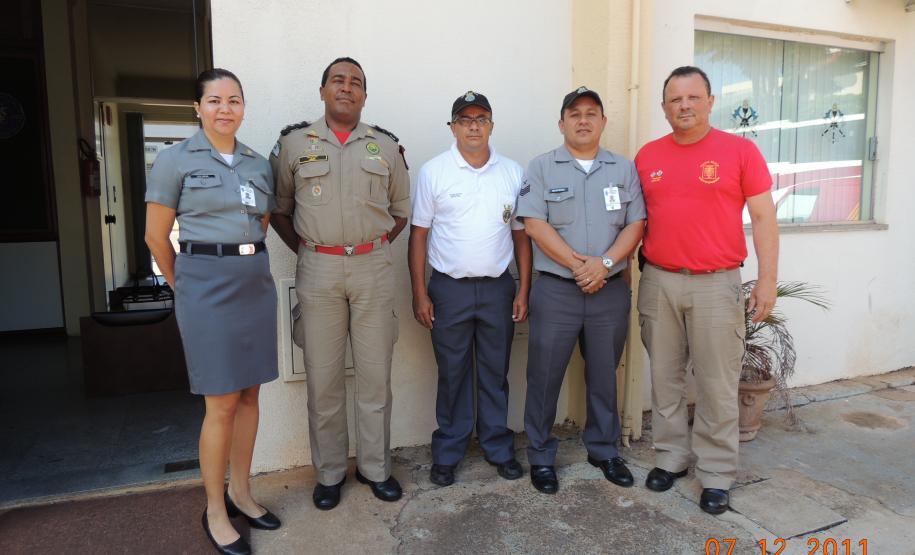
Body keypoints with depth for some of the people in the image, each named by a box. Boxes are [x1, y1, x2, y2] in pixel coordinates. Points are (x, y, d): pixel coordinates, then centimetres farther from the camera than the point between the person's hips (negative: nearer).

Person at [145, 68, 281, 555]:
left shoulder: (259, 165, 10)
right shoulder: (175, 159, -3)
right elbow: (156, 236, 0)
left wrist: (249, 264, 13)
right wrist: (185, 286, 8)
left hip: (257, 285, 5)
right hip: (207, 289, -5)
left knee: (249, 394, 10)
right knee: (222, 403, -1)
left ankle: (240, 493, 27)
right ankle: (214, 511, 17)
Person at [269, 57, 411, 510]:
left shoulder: (385, 146, 8)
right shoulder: (294, 142, 4)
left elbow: (400, 211, 15)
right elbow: (277, 208, 11)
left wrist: (374, 248, 7)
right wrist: (304, 249, 3)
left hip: (373, 268, 1)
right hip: (318, 270, -1)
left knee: (375, 374, 7)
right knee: (323, 377, 5)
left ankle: (375, 467, 23)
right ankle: (329, 472, 22)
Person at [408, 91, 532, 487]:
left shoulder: (512, 173, 5)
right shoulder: (433, 172, -1)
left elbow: (521, 235, 7)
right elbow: (419, 234, -1)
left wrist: (524, 290, 2)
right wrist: (419, 293, -5)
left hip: (498, 288, 2)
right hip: (449, 289, -1)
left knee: (495, 374, 12)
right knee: (452, 375, 9)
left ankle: (499, 449, 28)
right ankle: (447, 454, 24)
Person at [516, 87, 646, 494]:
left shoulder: (624, 169, 10)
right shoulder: (542, 168, 3)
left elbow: (636, 224, 3)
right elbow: (535, 225, -7)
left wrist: (604, 263, -14)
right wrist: (578, 264, -15)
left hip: (610, 291, 3)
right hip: (555, 291, -2)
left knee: (604, 375, 13)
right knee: (545, 376, 4)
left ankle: (604, 450, 32)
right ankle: (540, 456, 20)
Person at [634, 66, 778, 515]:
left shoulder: (740, 150, -1)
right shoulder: (647, 156, 8)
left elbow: (763, 218, -1)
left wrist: (767, 280, -6)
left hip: (717, 284, -3)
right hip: (658, 282, 3)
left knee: (717, 384, 4)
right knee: (665, 377, 11)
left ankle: (717, 475, 19)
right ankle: (671, 457, 27)